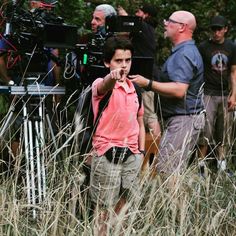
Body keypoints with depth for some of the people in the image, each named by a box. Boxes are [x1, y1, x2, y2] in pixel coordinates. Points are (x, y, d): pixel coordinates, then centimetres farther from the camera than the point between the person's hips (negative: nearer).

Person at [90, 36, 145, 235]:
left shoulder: (135, 88, 10)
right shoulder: (100, 85, -9)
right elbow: (104, 87, -36)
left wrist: (141, 151, 9)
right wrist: (113, 76, -59)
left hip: (132, 155, 5)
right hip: (107, 155, -5)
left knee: (124, 205, 12)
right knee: (104, 208, 0)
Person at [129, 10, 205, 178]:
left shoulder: (183, 54, -17)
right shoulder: (187, 51, 19)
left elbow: (179, 90, -27)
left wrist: (148, 84, -24)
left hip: (184, 119, -11)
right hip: (186, 117, 11)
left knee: (166, 170, -12)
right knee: (176, 170, 12)